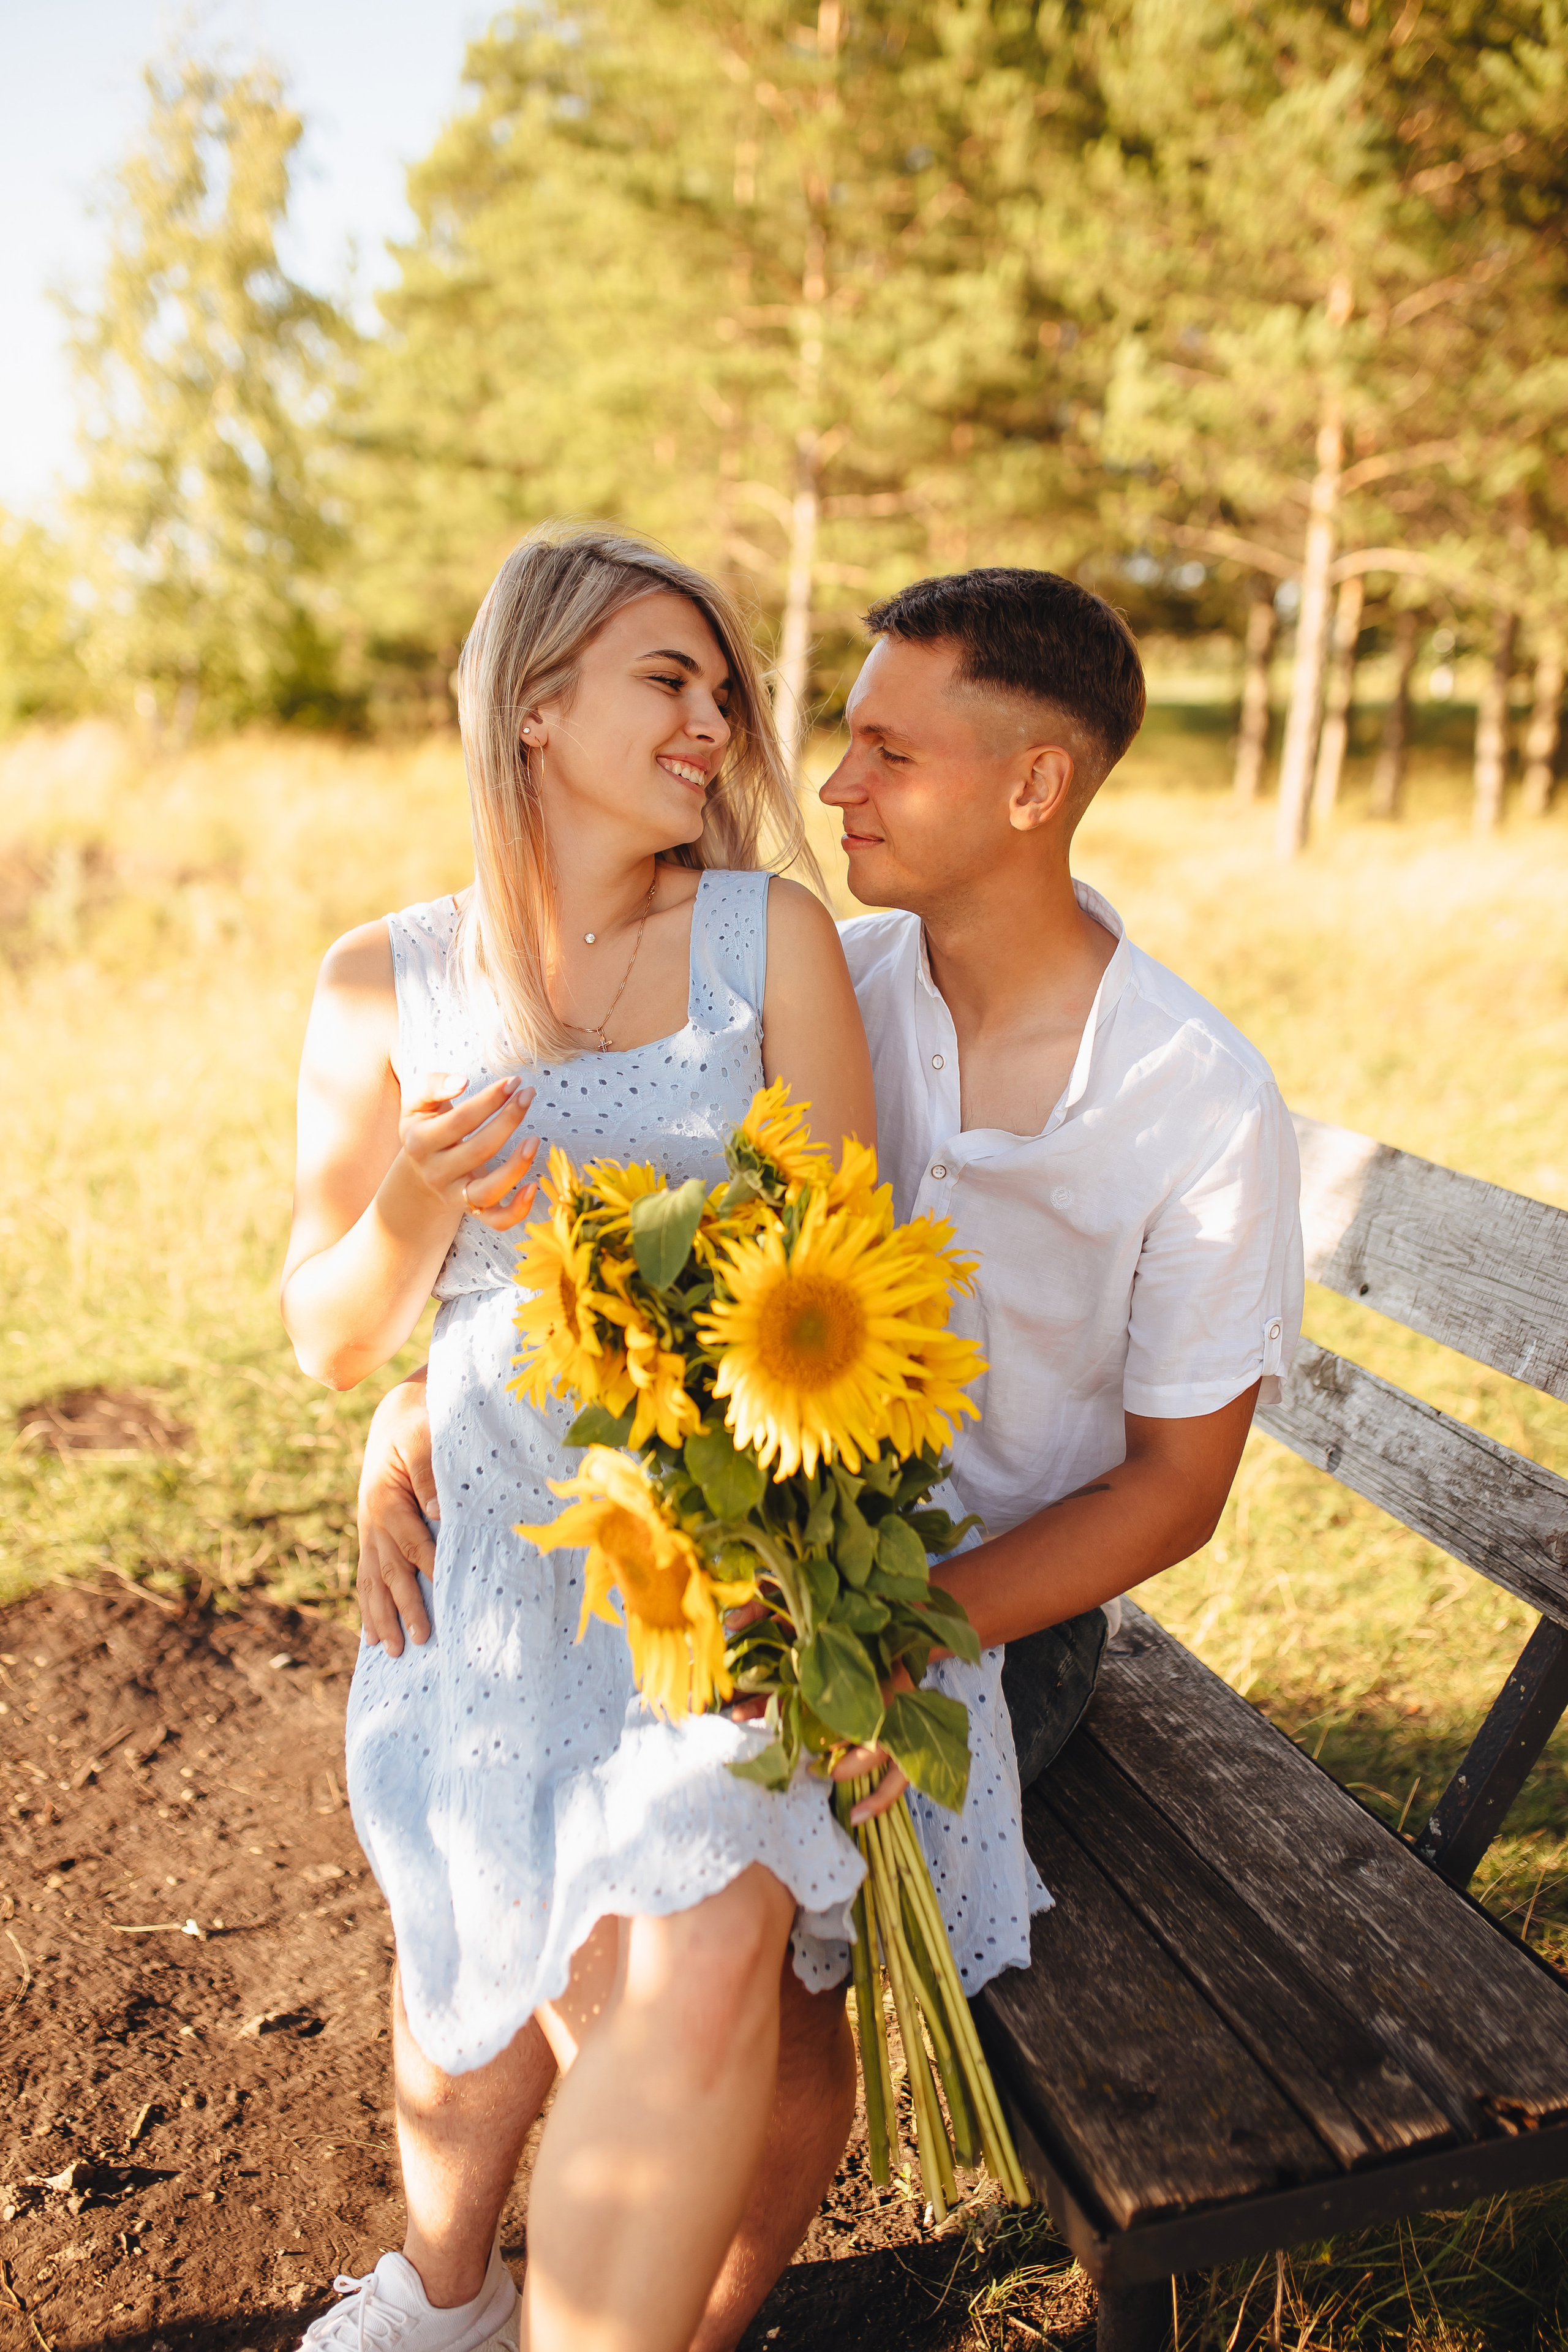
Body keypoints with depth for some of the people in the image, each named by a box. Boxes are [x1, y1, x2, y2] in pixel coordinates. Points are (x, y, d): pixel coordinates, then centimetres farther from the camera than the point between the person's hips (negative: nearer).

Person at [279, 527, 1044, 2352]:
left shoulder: (772, 937, 0)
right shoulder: (384, 985, 3)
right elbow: (329, 1340, 7)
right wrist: (414, 1209, -15)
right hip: (497, 1535, 1)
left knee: (701, 1957, -23)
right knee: (607, 1980, -10)